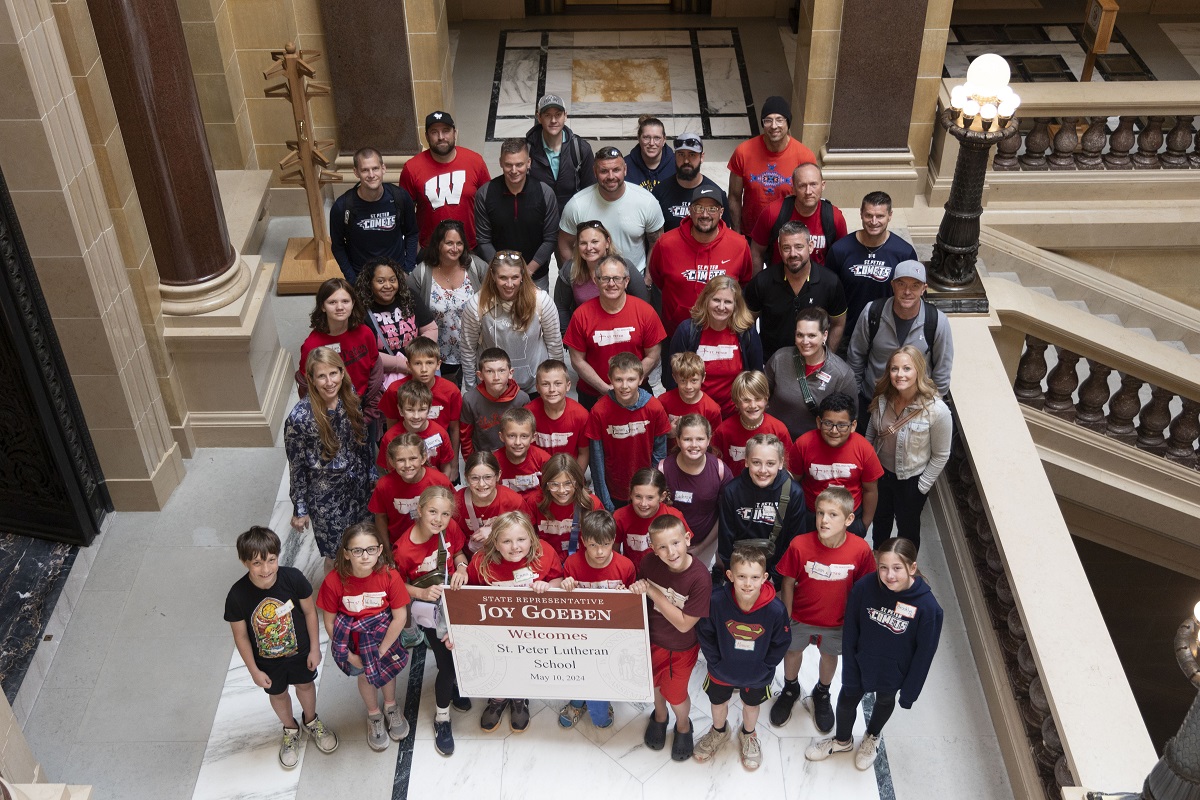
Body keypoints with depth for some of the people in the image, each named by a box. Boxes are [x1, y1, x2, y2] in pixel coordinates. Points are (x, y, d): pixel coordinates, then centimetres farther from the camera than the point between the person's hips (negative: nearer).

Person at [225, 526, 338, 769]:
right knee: (278, 694, 25)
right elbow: (240, 636, -15)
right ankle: (290, 730, 55)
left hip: (299, 651, 0)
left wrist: (314, 648, -5)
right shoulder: (237, 596, -31)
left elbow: (309, 611, -13)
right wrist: (254, 671, -7)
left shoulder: (293, 578, -30)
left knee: (305, 685, 26)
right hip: (267, 661, 0)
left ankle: (311, 721, 57)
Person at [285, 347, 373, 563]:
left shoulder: (349, 395, -12)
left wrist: (369, 473, 13)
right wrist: (299, 509, -6)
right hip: (326, 496, -4)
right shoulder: (300, 418, -26)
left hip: (359, 485, 5)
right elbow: (296, 466, -14)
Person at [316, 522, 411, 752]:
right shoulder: (334, 581, -23)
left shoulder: (389, 576, -23)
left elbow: (400, 617, -16)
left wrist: (381, 650, -15)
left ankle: (391, 707, 40)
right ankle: (374, 716, 41)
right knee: (364, 674, 10)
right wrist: (349, 655, -12)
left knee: (386, 666, 6)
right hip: (351, 634, 0)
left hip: (382, 630, 0)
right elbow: (330, 623, -13)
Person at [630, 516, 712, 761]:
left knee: (675, 695, 17)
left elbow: (684, 624, -29)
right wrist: (635, 590, -23)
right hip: (651, 638, 3)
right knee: (654, 683, 27)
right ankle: (659, 716, 59)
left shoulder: (700, 578, -34)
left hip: (681, 647, -3)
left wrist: (652, 592, -32)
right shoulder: (649, 562, -22)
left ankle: (683, 726, 51)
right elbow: (639, 592, 0)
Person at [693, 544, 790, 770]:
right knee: (718, 703, 27)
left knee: (751, 705, 27)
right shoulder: (716, 601, -31)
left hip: (757, 675, 0)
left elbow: (780, 643, -12)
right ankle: (719, 731, 59)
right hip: (722, 672, 0)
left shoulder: (775, 609, -31)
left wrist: (764, 669, -9)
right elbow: (705, 635, -13)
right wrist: (716, 663, -10)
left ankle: (748, 735, 59)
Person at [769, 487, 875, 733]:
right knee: (793, 650, 24)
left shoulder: (860, 549, -26)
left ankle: (822, 694, 56)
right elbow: (788, 583, -13)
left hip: (837, 620, 1)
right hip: (801, 616, 0)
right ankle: (790, 689, 56)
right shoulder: (799, 545, -29)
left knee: (830, 655, 25)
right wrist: (786, 618, -4)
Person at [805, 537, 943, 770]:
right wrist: (850, 672, -10)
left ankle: (872, 737, 61)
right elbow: (850, 634, -16)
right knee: (847, 701, 23)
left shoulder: (927, 606, -31)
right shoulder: (865, 587, -29)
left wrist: (910, 691, -9)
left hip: (893, 673, 0)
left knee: (885, 702, 29)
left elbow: (924, 653, -17)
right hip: (860, 664, 0)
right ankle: (842, 740, 55)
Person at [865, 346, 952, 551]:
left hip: (911, 480, -4)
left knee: (907, 527, 21)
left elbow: (941, 455, -17)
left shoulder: (937, 411, -31)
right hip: (880, 472, 4)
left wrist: (922, 487, -11)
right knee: (880, 519, 29)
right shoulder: (883, 399, -18)